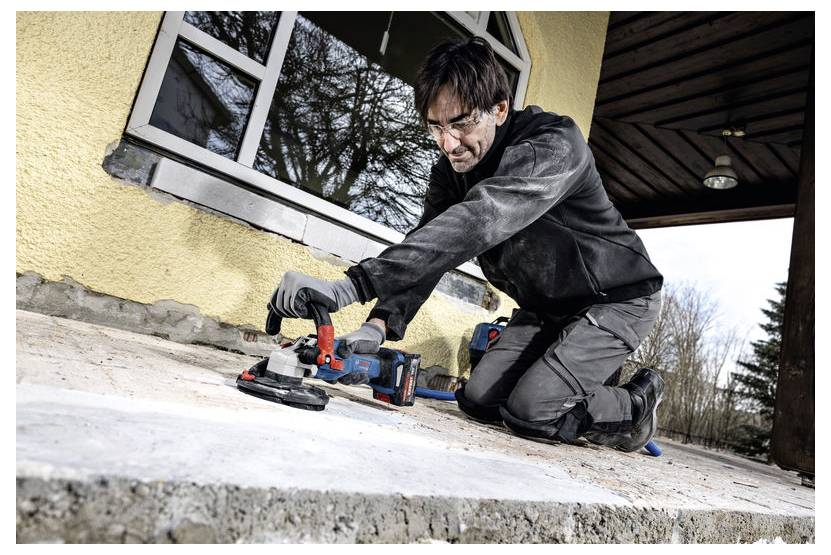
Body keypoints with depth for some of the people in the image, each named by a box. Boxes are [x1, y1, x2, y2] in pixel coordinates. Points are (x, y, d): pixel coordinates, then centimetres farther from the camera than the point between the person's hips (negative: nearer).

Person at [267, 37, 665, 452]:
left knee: (528, 410, -18)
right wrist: (380, 323, -30)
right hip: (545, 307, 7)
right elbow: (425, 249, -11)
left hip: (618, 297, -7)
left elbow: (479, 220, -47)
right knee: (477, 400, 2)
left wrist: (351, 287, -54)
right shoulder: (450, 172, -5)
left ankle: (636, 405, 9)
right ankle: (586, 386, 23)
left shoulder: (555, 144, -31)